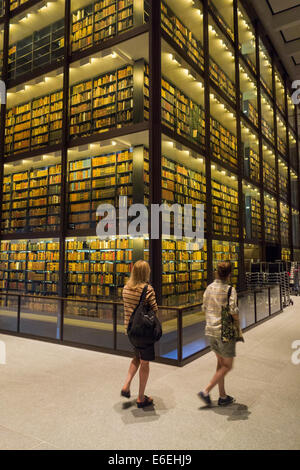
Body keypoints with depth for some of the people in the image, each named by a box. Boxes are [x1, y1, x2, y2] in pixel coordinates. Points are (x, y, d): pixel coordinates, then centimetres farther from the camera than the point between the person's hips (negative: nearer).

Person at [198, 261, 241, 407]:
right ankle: (206, 392, 4)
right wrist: (237, 324, -1)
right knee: (227, 366, 9)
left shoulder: (209, 287, 3)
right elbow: (233, 311, -21)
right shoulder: (230, 290, -16)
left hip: (211, 330, 7)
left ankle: (223, 396, 26)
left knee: (220, 363, 19)